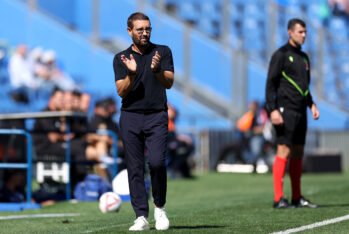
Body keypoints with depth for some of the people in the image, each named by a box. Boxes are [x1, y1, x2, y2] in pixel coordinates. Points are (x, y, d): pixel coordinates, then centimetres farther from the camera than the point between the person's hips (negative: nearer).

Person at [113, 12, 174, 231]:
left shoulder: (162, 52, 7)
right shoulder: (121, 58, 9)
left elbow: (169, 83, -3)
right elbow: (121, 91, 0)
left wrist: (157, 71, -23)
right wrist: (131, 74, -19)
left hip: (157, 116, -1)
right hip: (130, 116, 1)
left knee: (157, 162, -17)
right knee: (135, 168, -2)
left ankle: (160, 207, 4)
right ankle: (141, 217, 0)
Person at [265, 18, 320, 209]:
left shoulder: (304, 57, 18)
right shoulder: (281, 55, -5)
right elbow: (271, 83, -10)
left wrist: (311, 104, 13)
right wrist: (272, 110, -18)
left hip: (300, 112, 8)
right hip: (285, 111, -8)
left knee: (298, 153, 8)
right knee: (284, 151, -11)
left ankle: (297, 198, 12)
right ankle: (278, 199, -12)